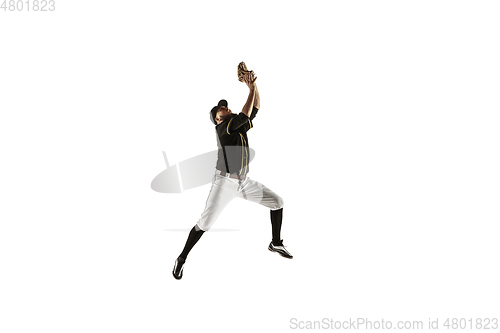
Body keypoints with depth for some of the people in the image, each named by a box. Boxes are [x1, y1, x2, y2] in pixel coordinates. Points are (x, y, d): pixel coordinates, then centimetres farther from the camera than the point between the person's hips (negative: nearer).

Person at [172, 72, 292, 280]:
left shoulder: (240, 126, 11)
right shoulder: (222, 128, -11)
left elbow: (255, 109, 11)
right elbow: (245, 115, -21)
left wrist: (254, 86, 1)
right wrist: (251, 88, -12)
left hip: (244, 182, 7)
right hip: (224, 182, -7)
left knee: (277, 201, 6)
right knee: (205, 223, -9)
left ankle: (276, 244, 21)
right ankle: (182, 259, 9)